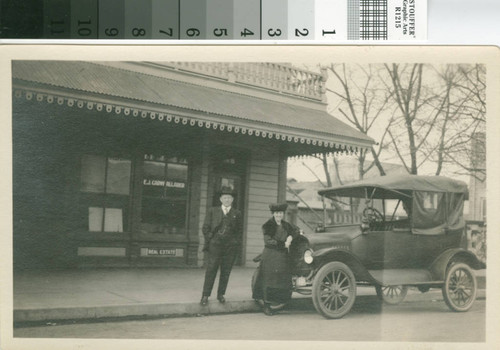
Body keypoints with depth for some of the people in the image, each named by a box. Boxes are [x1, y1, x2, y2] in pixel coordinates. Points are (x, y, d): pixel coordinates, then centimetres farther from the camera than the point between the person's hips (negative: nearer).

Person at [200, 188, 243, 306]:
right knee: (211, 271, -3)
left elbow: (240, 230, 13)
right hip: (215, 245, -1)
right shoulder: (212, 211, 9)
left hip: (231, 247, 1)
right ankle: (205, 296, 2)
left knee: (226, 272, 5)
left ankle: (221, 294, 15)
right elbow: (205, 228, 8)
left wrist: (237, 242, 3)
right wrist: (210, 239, -1)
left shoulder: (237, 213, 10)